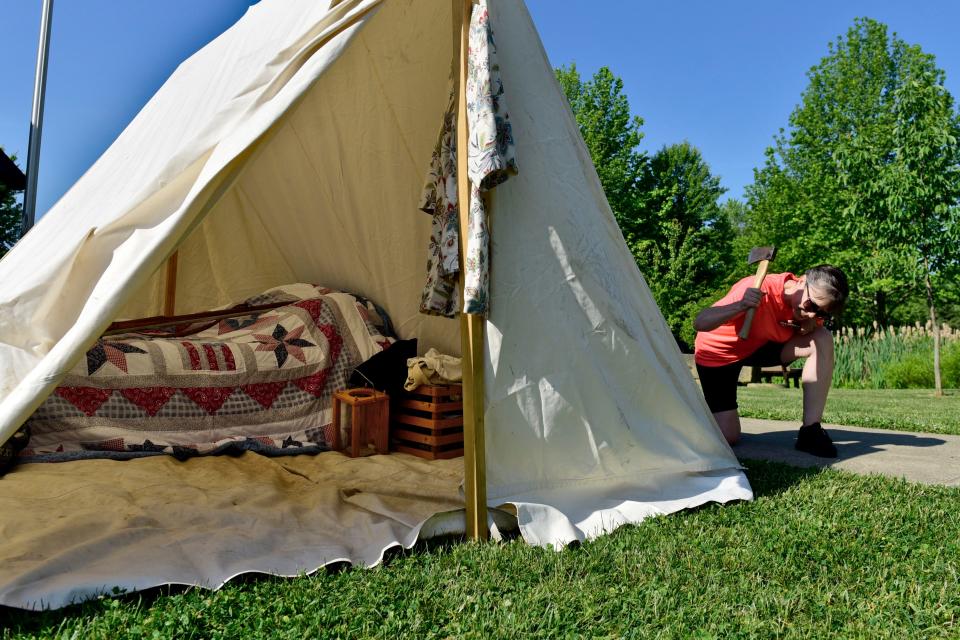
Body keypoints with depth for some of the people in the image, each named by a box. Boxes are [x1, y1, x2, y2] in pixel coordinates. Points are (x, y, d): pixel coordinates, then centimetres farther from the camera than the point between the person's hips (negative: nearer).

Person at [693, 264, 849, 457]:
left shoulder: (814, 300, -15)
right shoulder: (757, 291, -35)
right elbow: (699, 323, -38)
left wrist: (811, 324, -20)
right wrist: (741, 306, -56)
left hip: (762, 345, 6)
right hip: (717, 352, -5)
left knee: (823, 338, -20)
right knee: (728, 436, -14)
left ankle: (811, 431, -16)